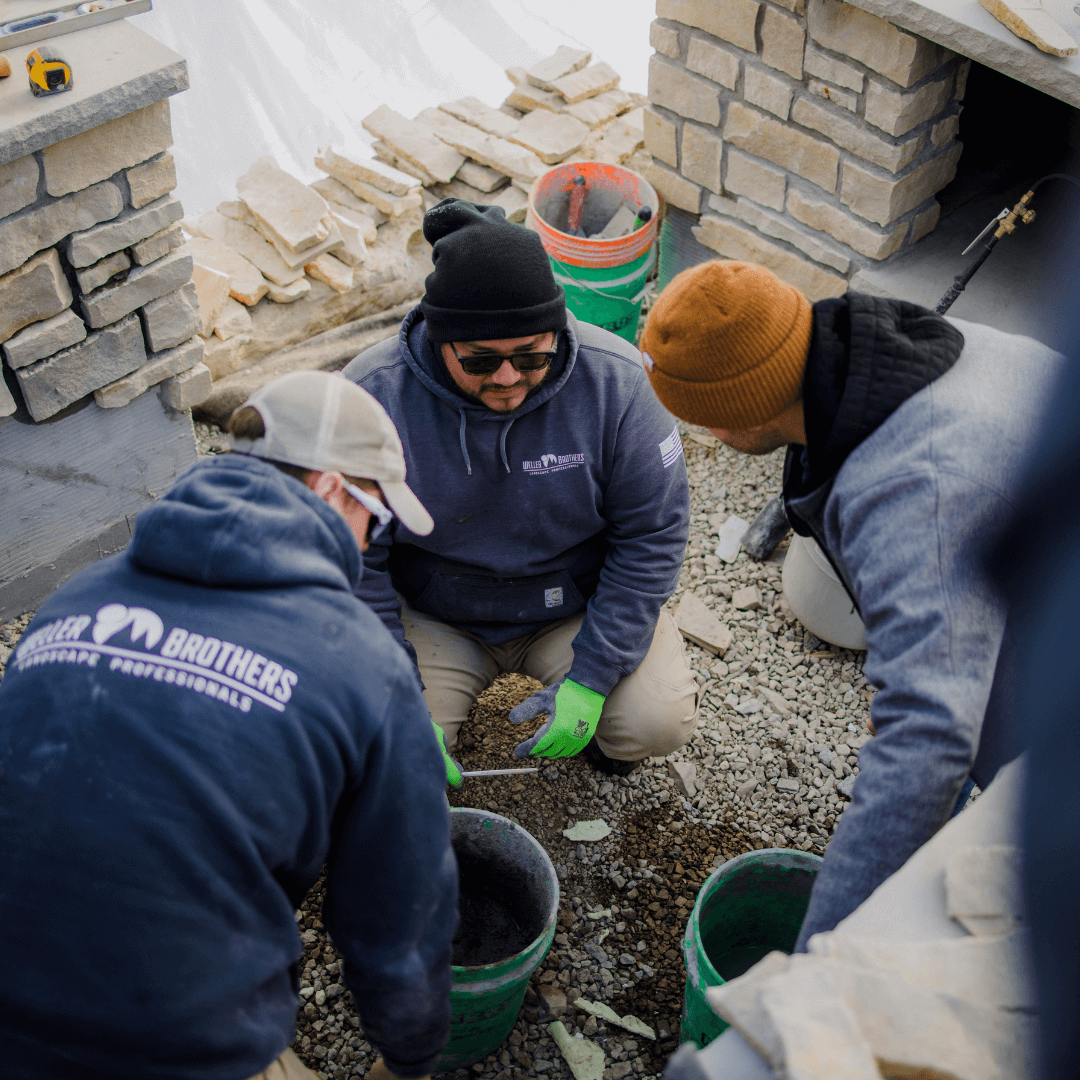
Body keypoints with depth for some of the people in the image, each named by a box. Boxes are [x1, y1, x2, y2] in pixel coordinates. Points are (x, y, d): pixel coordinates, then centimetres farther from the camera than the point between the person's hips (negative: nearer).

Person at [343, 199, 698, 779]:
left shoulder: (616, 381, -21)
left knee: (659, 723, -20)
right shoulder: (374, 395, -23)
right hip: (432, 616, 0)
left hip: (576, 605, 0)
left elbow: (652, 535, -13)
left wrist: (590, 679, -18)